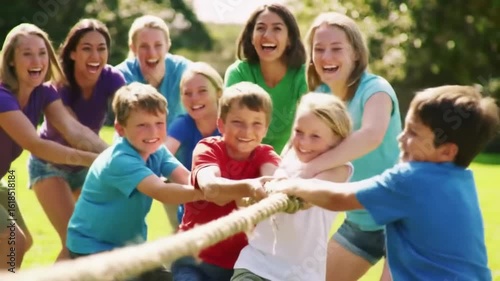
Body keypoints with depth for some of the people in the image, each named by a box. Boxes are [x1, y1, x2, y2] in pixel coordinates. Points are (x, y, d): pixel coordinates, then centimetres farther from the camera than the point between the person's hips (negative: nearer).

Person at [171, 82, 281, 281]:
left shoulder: (265, 156, -3)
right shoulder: (208, 148, -10)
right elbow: (210, 187, -32)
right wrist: (247, 187, -54)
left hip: (241, 261, 2)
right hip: (196, 259, -2)